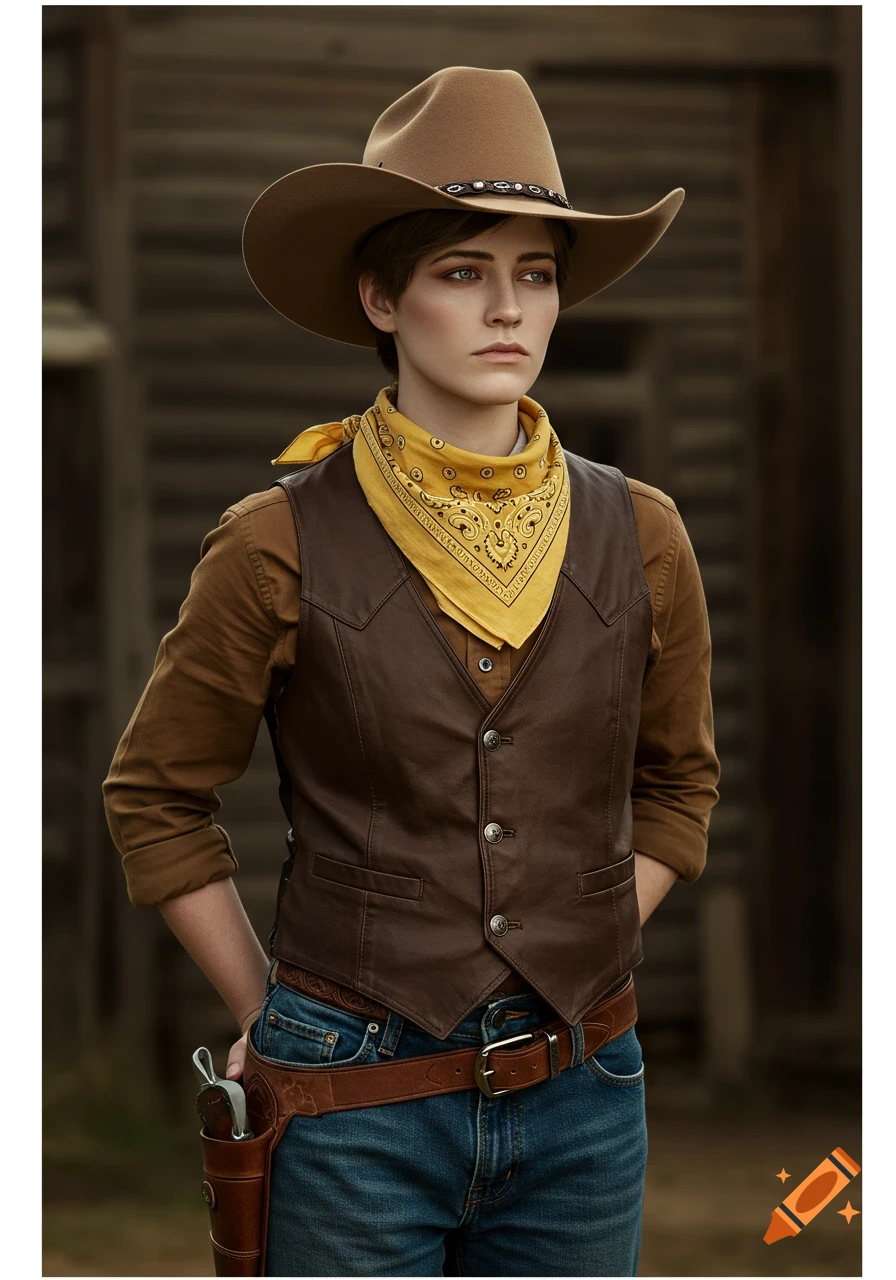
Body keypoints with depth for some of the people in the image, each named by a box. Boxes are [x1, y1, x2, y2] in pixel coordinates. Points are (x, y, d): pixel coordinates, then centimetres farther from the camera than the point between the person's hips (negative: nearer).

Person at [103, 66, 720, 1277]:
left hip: (577, 1094, 3)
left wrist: (584, 957, 8)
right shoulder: (282, 544, -6)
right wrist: (266, 1012, 3)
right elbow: (156, 796, 4)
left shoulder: (637, 537, 2)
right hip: (354, 1107, -3)